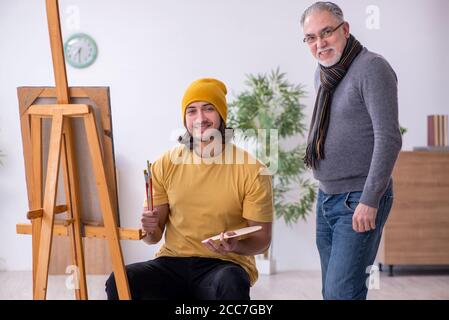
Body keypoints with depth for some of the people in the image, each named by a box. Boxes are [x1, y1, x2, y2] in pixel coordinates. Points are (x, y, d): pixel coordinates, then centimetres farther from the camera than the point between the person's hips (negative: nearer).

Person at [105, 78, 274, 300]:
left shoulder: (251, 170, -5)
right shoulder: (166, 164, 4)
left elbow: (262, 239, 1)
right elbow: (154, 237, 9)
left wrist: (236, 246, -21)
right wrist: (149, 229, -16)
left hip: (225, 264, -3)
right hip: (173, 261, 3)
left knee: (231, 284, -38)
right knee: (119, 282, -25)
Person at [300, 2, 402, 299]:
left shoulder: (371, 68, -14)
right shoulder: (323, 74, 12)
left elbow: (388, 139, -20)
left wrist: (370, 200, -22)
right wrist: (326, 189, 17)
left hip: (359, 202, -8)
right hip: (326, 198, 8)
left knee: (342, 292, -12)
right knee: (331, 291, 12)